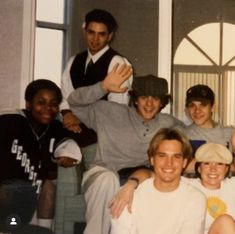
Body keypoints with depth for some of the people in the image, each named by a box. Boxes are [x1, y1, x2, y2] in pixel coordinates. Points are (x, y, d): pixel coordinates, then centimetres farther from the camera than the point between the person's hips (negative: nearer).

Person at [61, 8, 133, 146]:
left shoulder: (117, 62, -7)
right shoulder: (74, 62, 14)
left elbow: (117, 106, -13)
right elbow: (66, 97, 11)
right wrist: (68, 115, -9)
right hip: (76, 130, 5)